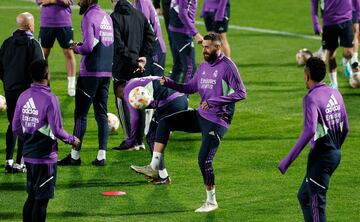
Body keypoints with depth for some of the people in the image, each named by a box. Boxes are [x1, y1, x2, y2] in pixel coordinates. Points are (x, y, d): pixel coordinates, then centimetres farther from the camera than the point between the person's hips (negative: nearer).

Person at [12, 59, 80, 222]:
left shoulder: (23, 96, 2)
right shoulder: (50, 99, -17)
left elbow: (16, 128, 8)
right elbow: (56, 130, -17)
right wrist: (72, 140, 0)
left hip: (28, 155, 6)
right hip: (45, 158, -6)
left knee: (31, 197, 16)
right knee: (42, 200, 1)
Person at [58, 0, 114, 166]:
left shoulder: (89, 17, -12)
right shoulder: (107, 17, 13)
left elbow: (88, 47, -20)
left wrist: (76, 48, 1)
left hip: (90, 73, -7)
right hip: (106, 72, 7)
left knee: (81, 113, 0)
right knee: (101, 114, 9)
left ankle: (75, 156, 3)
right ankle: (102, 155, 6)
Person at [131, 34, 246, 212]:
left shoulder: (227, 67, -13)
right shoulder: (204, 65, 10)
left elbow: (241, 93, -18)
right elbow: (191, 87, 19)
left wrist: (214, 101, -22)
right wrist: (169, 83, 4)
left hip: (217, 121, -8)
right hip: (200, 115, 8)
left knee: (204, 160, -13)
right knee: (165, 123, -2)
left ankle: (211, 202, 4)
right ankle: (154, 167, -4)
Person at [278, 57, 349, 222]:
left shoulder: (311, 98, -15)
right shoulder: (335, 94, 9)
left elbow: (309, 131, -27)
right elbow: (345, 128, 15)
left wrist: (288, 160, -25)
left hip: (321, 157, -8)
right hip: (335, 154, 8)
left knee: (316, 203, -5)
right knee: (304, 196, 19)